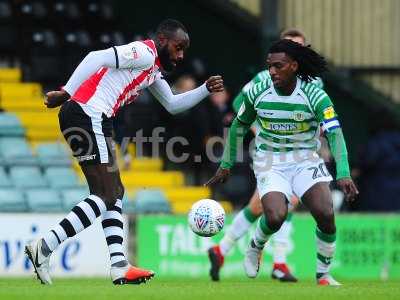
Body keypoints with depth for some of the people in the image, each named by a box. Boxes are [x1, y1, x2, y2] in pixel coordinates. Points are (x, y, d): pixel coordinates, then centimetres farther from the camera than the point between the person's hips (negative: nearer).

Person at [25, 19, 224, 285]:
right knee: (106, 196, -10)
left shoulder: (154, 70, 26)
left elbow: (173, 105, 38)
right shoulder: (144, 53, -6)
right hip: (87, 116, -11)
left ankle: (119, 267, 7)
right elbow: (96, 58, -17)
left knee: (113, 193, 11)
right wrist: (66, 94, -19)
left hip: (94, 121, 11)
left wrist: (206, 90, 26)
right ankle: (43, 248, -16)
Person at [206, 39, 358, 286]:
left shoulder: (315, 95, -15)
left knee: (326, 214, -20)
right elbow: (239, 126, 10)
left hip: (306, 160, 0)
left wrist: (344, 174, -34)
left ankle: (323, 275, 3)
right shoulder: (257, 93, -8)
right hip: (270, 162, 0)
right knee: (276, 217, -24)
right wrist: (226, 166, 13)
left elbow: (335, 133, -21)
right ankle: (255, 248, 12)